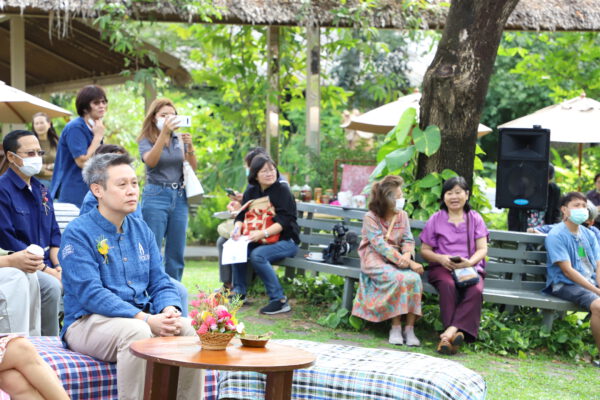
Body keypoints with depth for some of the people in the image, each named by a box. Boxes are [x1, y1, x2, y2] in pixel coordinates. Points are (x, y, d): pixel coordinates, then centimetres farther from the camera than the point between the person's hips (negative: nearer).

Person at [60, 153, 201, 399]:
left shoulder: (141, 230, 14)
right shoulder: (78, 233, -7)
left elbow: (160, 283, 11)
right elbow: (91, 294, -18)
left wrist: (170, 312, -14)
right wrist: (146, 319, -27)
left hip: (143, 318, 6)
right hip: (89, 321, -6)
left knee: (185, 329, -21)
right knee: (137, 332, -35)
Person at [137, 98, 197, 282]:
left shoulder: (180, 139, 11)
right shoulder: (146, 139, 2)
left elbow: (193, 167, 5)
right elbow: (150, 161, -18)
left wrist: (189, 146, -14)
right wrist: (164, 132, -27)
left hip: (179, 197, 4)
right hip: (156, 196, -4)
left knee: (176, 253, 6)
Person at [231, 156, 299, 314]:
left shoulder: (282, 190, -9)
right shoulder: (251, 192, 9)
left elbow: (284, 221, -18)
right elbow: (242, 215, 5)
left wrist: (263, 233, -32)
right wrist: (237, 228, -18)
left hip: (286, 241, -6)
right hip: (260, 241, 6)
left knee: (257, 255, -30)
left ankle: (279, 300, -26)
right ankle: (239, 293, -2)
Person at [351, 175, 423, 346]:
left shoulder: (402, 215, 12)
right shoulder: (370, 218, -5)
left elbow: (408, 239, 4)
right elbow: (380, 245, -16)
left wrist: (407, 255, -19)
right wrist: (401, 260, -27)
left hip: (398, 258, 4)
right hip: (375, 260, -4)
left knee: (414, 278, -28)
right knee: (397, 278, -34)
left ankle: (409, 327, -23)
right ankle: (396, 326, -23)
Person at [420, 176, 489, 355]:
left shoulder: (475, 218, 15)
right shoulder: (436, 219, 14)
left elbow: (482, 249, 7)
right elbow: (425, 250, 11)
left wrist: (470, 262, -15)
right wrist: (441, 258, -11)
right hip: (442, 267, -1)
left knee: (476, 290, -35)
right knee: (448, 285, -37)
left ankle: (450, 331, -48)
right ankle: (456, 333, -47)